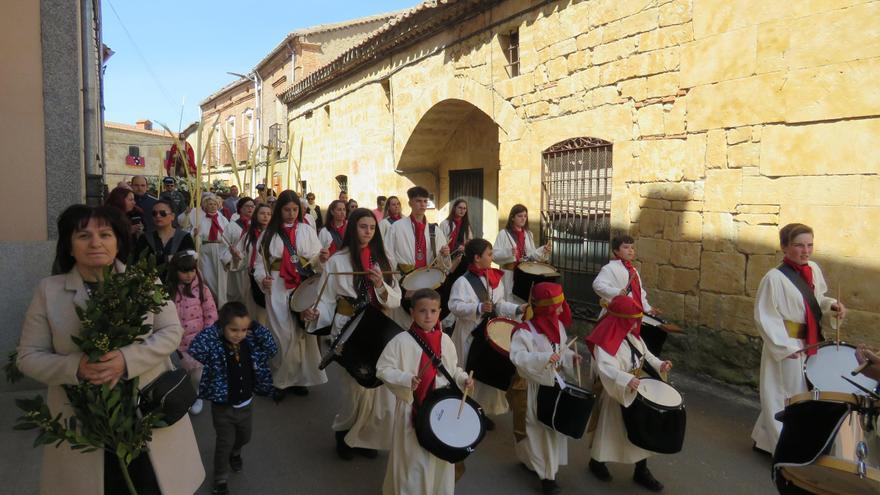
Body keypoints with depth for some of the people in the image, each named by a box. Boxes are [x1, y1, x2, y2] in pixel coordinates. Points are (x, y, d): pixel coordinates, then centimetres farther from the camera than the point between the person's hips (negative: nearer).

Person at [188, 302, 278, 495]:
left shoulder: (251, 343, -11)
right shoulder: (215, 347, -23)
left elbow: (272, 349, -19)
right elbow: (195, 350, -41)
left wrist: (256, 327, -23)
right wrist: (215, 328, -33)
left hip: (246, 404, 5)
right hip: (223, 408, -4)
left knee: (244, 437, 28)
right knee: (224, 444, 13)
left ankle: (235, 453, 61)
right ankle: (221, 479, 37)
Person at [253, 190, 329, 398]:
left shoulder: (307, 230, 3)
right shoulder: (269, 233, 4)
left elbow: (314, 262, 0)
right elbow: (260, 262, 2)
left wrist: (321, 259, -22)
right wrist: (262, 278, -17)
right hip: (278, 291, -1)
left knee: (302, 333, 5)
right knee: (282, 336, 2)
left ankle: (299, 377, 20)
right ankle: (279, 380, 17)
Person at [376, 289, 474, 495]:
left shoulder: (445, 340, 3)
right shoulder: (401, 341, -12)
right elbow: (382, 369, -12)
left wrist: (463, 379, -3)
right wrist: (406, 379, -25)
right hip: (412, 408, -4)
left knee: (441, 458, 17)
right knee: (413, 460, 3)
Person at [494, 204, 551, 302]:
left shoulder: (528, 234, 12)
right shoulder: (503, 234, -6)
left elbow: (532, 254, 14)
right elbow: (495, 255, -13)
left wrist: (543, 250, -4)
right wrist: (509, 252, -30)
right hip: (510, 275, -5)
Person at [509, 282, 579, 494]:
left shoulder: (557, 324, 2)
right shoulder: (525, 330, -24)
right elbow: (517, 356, -31)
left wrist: (569, 356, -2)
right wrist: (543, 359, -38)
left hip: (554, 382, 8)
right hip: (534, 386, -8)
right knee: (538, 428, 3)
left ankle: (546, 468, 37)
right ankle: (545, 473, 18)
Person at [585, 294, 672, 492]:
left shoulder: (632, 335, 0)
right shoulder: (604, 342, -28)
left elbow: (644, 354, 12)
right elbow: (606, 368, -42)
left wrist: (659, 365, -7)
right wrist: (626, 380, -57)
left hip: (637, 392, 8)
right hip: (613, 395, -7)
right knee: (608, 430, 12)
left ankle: (641, 471, 33)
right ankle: (596, 462, 39)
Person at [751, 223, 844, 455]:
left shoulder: (814, 270, 1)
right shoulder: (774, 278, -21)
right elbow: (765, 317, -20)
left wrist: (831, 304, -1)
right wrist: (786, 346, -21)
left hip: (810, 343, 8)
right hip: (785, 346, -8)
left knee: (804, 395, 19)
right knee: (784, 398, 3)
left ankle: (765, 438, 35)